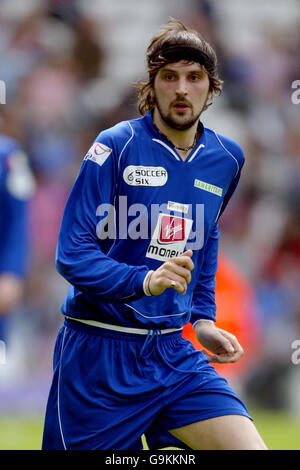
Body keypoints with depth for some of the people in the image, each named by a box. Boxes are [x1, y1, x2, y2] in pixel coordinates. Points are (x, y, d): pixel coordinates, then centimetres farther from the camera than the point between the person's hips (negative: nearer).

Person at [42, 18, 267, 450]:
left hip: (171, 350, 4)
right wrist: (144, 280, -27)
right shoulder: (116, 146, -10)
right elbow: (72, 254, -13)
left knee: (249, 446, -15)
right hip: (98, 355, -4)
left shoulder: (226, 159, 7)